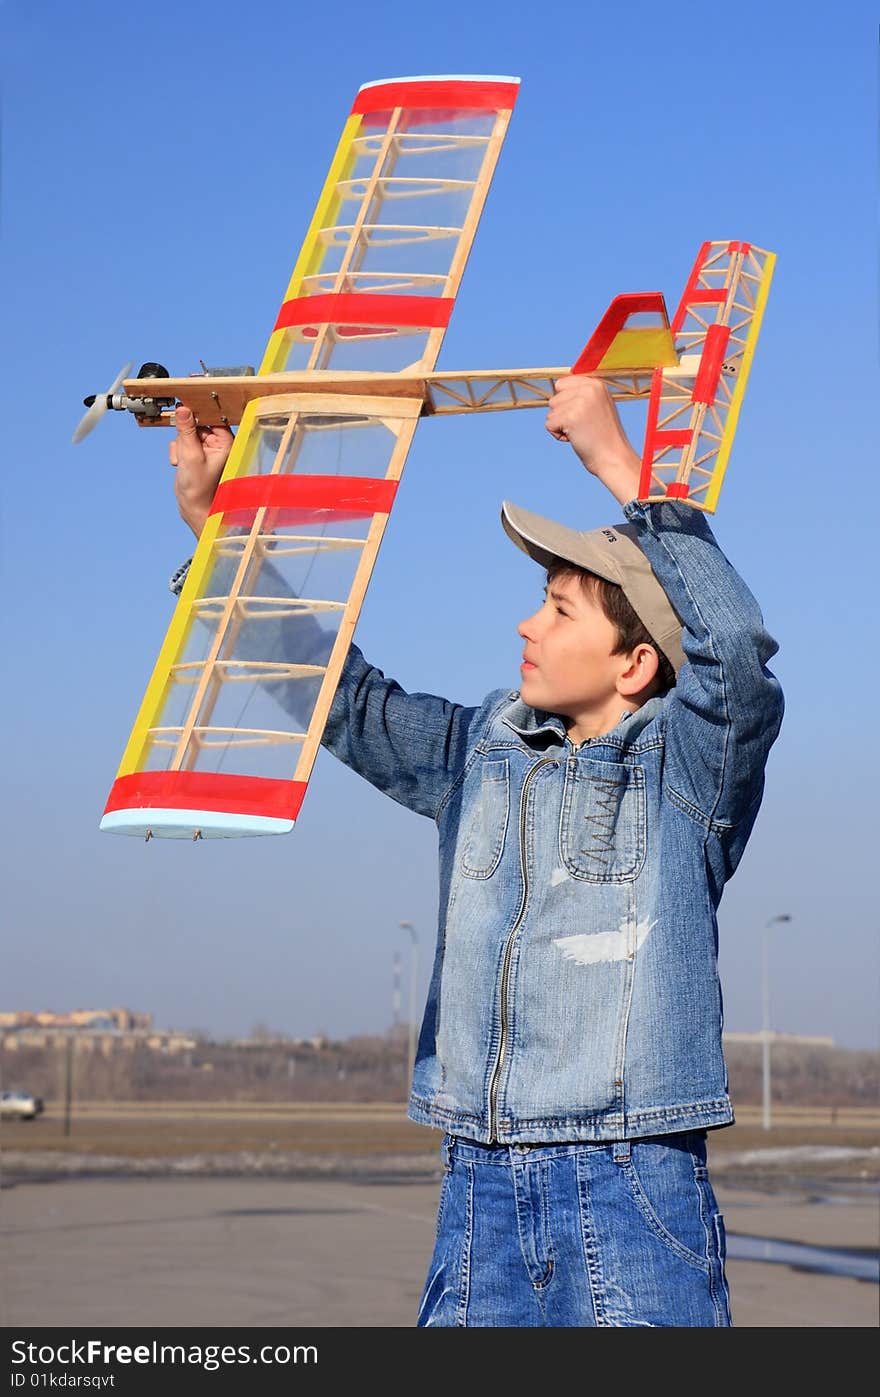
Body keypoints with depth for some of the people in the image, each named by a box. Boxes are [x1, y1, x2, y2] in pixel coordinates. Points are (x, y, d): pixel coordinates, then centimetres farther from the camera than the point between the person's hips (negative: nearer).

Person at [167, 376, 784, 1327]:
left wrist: (618, 464, -19)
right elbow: (339, 694, 22)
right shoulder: (483, 752, 14)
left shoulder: (687, 766, -1)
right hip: (481, 1185, 5)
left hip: (634, 1183, -5)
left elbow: (737, 645, -20)